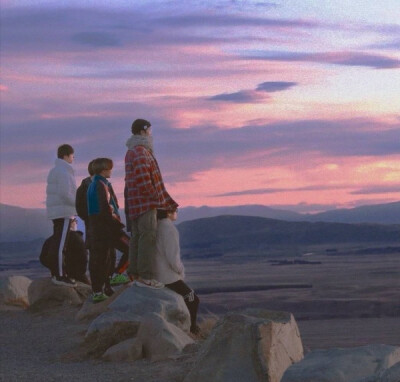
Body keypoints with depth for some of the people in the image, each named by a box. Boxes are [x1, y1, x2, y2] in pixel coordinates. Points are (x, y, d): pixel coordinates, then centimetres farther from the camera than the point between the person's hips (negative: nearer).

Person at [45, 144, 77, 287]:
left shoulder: (54, 171, 19)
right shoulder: (64, 172, -13)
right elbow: (65, 194, -21)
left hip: (55, 211, 10)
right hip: (64, 212, -10)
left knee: (57, 243, 13)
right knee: (61, 244, -11)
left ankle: (56, 273, 17)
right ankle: (60, 275, -13)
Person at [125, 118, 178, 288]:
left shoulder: (132, 152, 20)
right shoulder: (141, 151, -14)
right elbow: (143, 178, -23)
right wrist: (155, 197, -11)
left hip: (136, 203, 11)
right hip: (146, 203, -11)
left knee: (137, 237, 13)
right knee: (148, 237, -11)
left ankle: (135, 272, 17)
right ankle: (145, 276, -13)